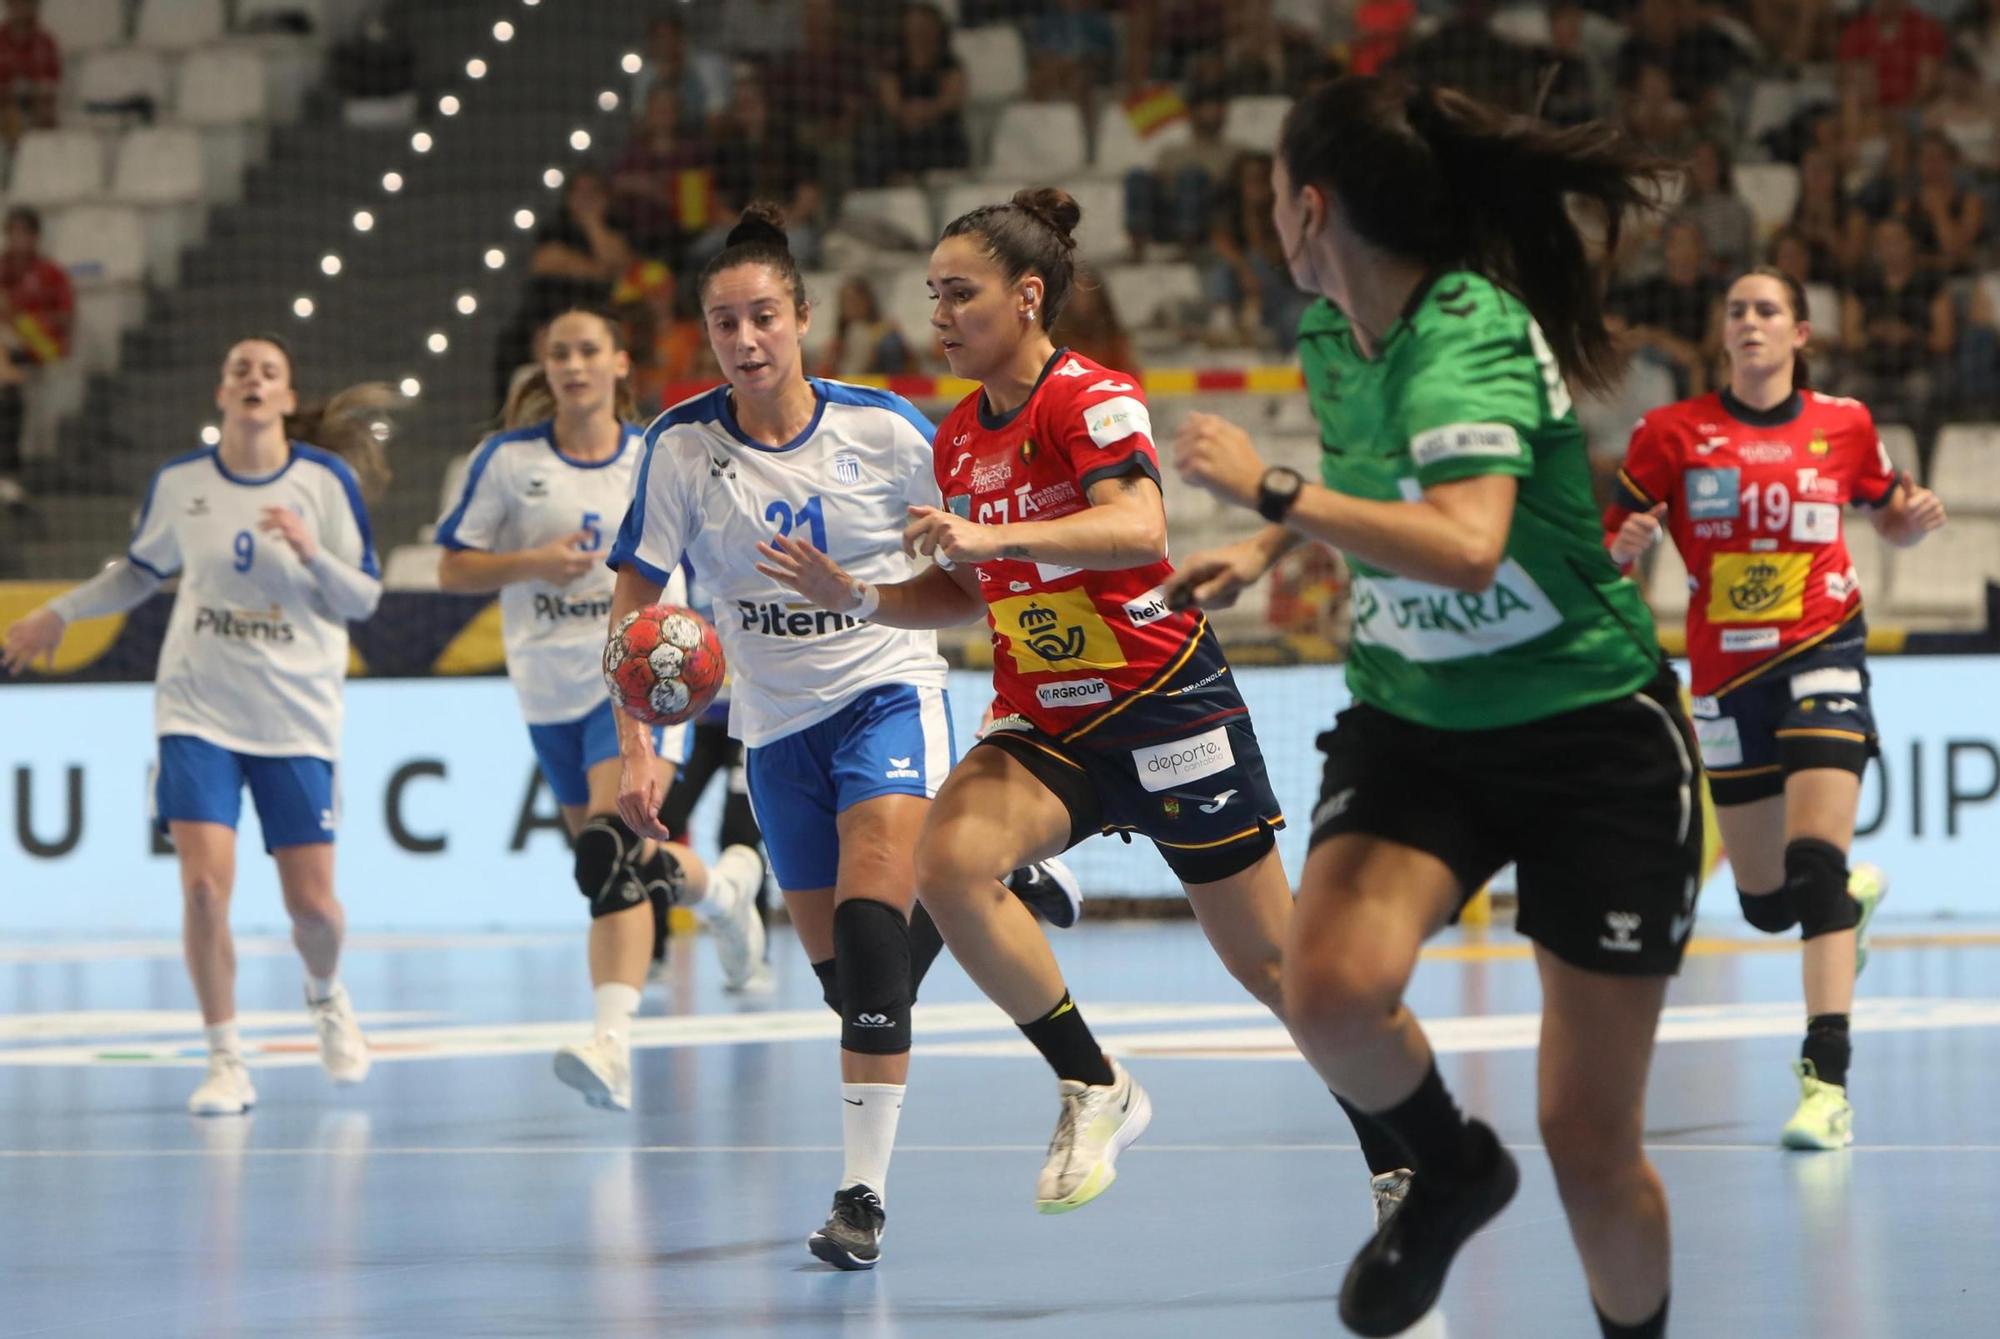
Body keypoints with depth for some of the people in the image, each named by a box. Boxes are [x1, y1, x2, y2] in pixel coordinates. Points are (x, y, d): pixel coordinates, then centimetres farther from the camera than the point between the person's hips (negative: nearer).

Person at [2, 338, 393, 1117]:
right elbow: (141, 571, 18)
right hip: (198, 711, 1)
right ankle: (225, 1059, 2)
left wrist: (312, 551, -21)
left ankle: (325, 995, 37)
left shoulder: (328, 481, -5)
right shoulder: (178, 483, 0)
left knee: (312, 903, 1)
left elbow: (363, 599, -4)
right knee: (204, 885, -14)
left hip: (297, 721, -1)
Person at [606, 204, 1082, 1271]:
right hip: (777, 722, 3)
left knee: (870, 927, -22)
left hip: (888, 690, -3)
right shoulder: (682, 445, -9)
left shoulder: (881, 428, -12)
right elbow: (633, 604, -6)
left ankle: (863, 1191, -21)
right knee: (841, 972, 8)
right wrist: (634, 748, -16)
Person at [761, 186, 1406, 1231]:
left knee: (1268, 961, 2)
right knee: (950, 862, -25)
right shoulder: (959, 437, 9)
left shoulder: (1091, 397, -13)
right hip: (1042, 723, 6)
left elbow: (1138, 528, -30)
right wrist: (858, 598, 5)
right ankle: (1094, 1090, -10)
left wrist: (996, 535, -41)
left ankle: (1400, 1152, 23)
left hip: (1164, 704, -6)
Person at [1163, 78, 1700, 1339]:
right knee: (1332, 987, -27)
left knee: (1593, 1150, -3)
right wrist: (1264, 551, 11)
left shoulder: (1468, 336, -22)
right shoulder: (1330, 336, 1)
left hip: (1591, 736, -5)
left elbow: (1465, 546, -40)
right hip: (1411, 727, 5)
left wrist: (1270, 491, -32)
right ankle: (1452, 1170, 3)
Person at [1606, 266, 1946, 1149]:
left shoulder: (1843, 426, 0)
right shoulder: (1674, 433, -2)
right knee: (1767, 903, 11)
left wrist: (1916, 519, -7)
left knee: (1816, 851, -22)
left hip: (1820, 653, -2)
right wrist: (1627, 545, -22)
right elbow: (1612, 545, 1)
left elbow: (1890, 518, 15)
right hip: (1725, 673, 2)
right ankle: (1856, 891, 50)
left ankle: (1827, 1079, -24)